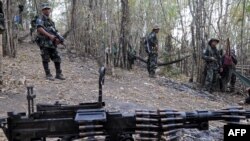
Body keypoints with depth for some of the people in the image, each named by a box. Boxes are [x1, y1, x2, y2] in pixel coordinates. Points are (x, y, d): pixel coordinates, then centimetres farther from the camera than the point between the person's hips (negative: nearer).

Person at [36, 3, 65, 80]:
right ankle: (48, 74, 7)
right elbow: (39, 28, -21)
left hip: (51, 43, 7)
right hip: (44, 43, -6)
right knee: (46, 59, 0)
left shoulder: (51, 21, 19)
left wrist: (57, 39, -5)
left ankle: (58, 74, 12)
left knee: (57, 59, 5)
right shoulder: (40, 19, -3)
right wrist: (49, 35, -28)